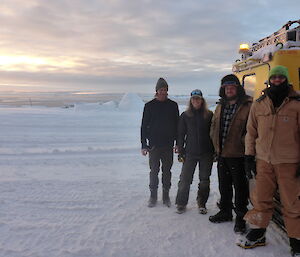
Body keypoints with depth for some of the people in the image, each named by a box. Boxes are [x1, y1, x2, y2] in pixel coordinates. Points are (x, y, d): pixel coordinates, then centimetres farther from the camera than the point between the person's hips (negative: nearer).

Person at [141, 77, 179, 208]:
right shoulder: (149, 106, 0)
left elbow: (177, 125, 8)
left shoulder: (173, 105, 4)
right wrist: (144, 145, -4)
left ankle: (166, 195, 22)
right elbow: (144, 126, 1)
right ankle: (153, 196, 18)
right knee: (154, 171, 6)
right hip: (154, 145, -1)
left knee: (167, 170, 9)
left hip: (168, 144, 1)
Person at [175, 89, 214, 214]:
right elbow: (181, 134, 4)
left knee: (204, 180, 9)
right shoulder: (185, 116, 2)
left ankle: (202, 204, 26)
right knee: (185, 179, 0)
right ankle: (181, 203, 16)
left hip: (206, 153, 0)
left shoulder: (209, 115, 1)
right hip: (190, 153, 0)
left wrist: (214, 151, 0)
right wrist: (180, 152, 0)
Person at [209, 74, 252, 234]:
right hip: (222, 154, 7)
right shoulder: (220, 107, 12)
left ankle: (241, 218, 20)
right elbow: (214, 128, 18)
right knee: (224, 185, 19)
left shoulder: (248, 106, -10)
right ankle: (225, 212, 36)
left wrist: (244, 145, -15)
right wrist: (217, 145, 10)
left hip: (238, 155, -7)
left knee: (240, 187, 4)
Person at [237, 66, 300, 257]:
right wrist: (250, 157, 8)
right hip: (264, 161, 3)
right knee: (260, 199, 9)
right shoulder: (259, 104, 7)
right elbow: (251, 132, 11)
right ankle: (257, 235, 26)